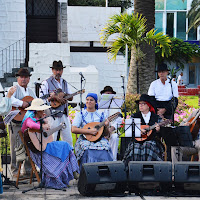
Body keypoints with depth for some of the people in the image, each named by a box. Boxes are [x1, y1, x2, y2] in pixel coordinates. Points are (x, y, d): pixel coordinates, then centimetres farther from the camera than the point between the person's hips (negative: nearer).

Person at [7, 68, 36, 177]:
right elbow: (9, 98, -22)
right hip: (16, 122, -6)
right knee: (16, 147, -6)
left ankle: (27, 170, 16)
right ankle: (15, 170, -1)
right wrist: (21, 103, -27)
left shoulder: (30, 91, 21)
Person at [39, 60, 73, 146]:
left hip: (64, 114, 6)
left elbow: (71, 98, 16)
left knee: (68, 140, 7)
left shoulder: (65, 83, 17)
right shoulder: (46, 83, -2)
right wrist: (54, 97, -19)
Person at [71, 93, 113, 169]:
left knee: (104, 150, -30)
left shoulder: (101, 114, 13)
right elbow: (73, 129, -8)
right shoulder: (80, 114, 7)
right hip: (84, 139, -2)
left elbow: (106, 134, 14)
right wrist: (89, 131, -16)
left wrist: (106, 127, -9)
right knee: (88, 151, -34)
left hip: (99, 139, 2)